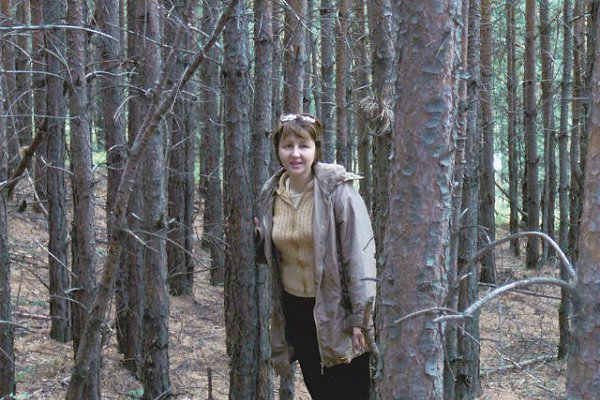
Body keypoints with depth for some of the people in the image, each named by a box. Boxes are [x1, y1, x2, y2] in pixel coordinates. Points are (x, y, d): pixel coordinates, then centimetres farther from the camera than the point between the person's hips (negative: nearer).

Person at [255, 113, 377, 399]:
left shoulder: (337, 190, -14)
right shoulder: (271, 195, 3)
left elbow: (360, 254, -16)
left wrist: (361, 317, -19)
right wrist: (254, 236, -6)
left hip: (336, 309, -5)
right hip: (295, 309, 5)